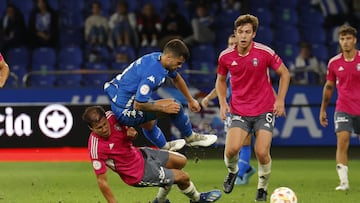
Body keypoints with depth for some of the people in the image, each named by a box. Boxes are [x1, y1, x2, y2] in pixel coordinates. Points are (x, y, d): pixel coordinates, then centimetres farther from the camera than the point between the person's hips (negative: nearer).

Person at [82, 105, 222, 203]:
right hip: (139, 173, -7)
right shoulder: (96, 148, -33)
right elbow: (102, 180, -27)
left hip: (139, 154, 7)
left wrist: (131, 132, -19)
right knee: (183, 177, 4)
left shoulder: (112, 117, -16)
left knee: (181, 161, 20)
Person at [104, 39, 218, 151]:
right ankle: (190, 137, 14)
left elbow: (176, 78, 20)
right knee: (175, 106, -9)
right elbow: (138, 105, -29)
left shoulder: (159, 57, -1)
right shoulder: (152, 74, -31)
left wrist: (190, 100, 27)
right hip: (124, 112, -10)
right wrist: (164, 108, -18)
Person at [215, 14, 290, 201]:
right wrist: (222, 103, 0)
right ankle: (232, 172, 18)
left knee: (262, 152, -12)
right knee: (231, 149, -18)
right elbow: (221, 80, 14)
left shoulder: (265, 52, -11)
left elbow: (284, 74, 2)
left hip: (264, 110, -1)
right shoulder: (225, 56, -4)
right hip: (239, 111, 1)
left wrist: (280, 100, -5)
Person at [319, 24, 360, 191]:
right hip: (343, 109, 1)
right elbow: (328, 87, 14)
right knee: (342, 141, -15)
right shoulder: (334, 63, 3)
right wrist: (323, 110, 16)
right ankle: (344, 182, -17)